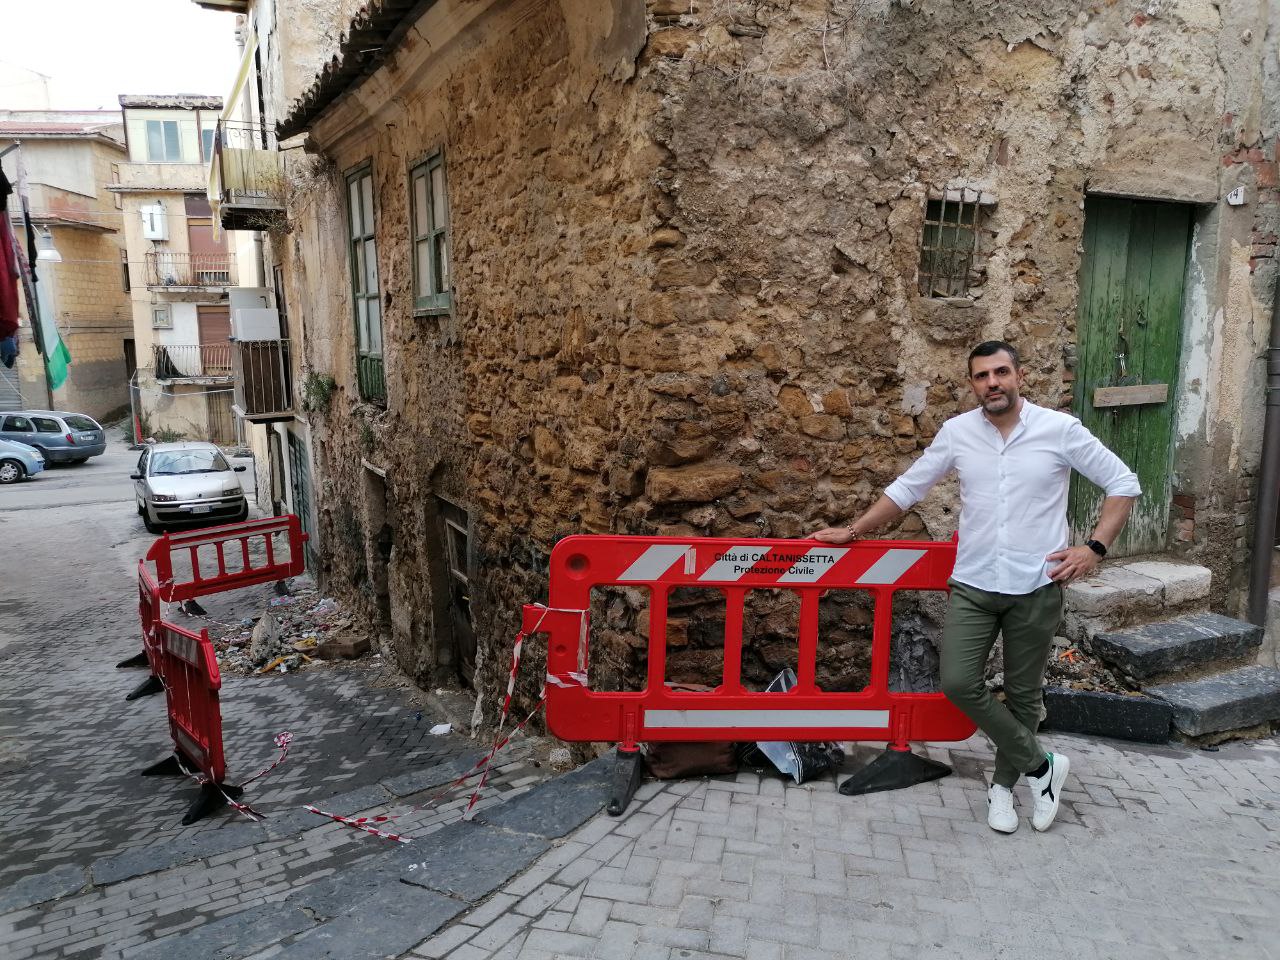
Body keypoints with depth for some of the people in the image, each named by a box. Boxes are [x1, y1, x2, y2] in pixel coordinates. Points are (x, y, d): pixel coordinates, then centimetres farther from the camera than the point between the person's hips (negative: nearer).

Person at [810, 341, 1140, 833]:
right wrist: (854, 531, 7)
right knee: (958, 683, -8)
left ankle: (1003, 783, 32)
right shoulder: (957, 432, 1)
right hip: (973, 585, 2)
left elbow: (1123, 484, 2)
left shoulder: (1060, 429, -5)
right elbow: (906, 488, 9)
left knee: (1022, 694, 10)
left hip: (1036, 587, -1)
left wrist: (1095, 547, -9)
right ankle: (1039, 765, 13)